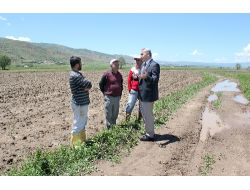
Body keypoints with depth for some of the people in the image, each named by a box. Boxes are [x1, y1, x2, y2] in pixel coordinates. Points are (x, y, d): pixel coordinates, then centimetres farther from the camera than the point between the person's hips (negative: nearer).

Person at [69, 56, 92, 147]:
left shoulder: (77, 74, 12)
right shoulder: (75, 76, -21)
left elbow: (88, 85, 8)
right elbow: (88, 84, -23)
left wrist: (87, 87, -12)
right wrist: (87, 86, -3)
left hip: (83, 102, 10)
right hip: (80, 104, -10)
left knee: (83, 122, 21)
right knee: (78, 124, 0)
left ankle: (82, 140, 36)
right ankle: (74, 144, 13)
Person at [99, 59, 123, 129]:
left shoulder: (120, 75, 6)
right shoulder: (107, 74, -10)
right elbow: (101, 84, -1)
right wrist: (105, 93, 1)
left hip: (117, 97, 5)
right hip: (109, 97, -5)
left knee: (115, 114, 14)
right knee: (108, 114, 2)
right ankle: (109, 128, 12)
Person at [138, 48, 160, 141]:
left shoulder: (154, 65, -15)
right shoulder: (143, 65, 14)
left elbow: (155, 79, -22)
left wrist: (146, 77, -38)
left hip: (148, 94, -9)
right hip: (142, 94, 10)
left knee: (148, 115, 0)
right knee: (144, 114, 19)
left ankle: (150, 135, 15)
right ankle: (149, 132, 34)